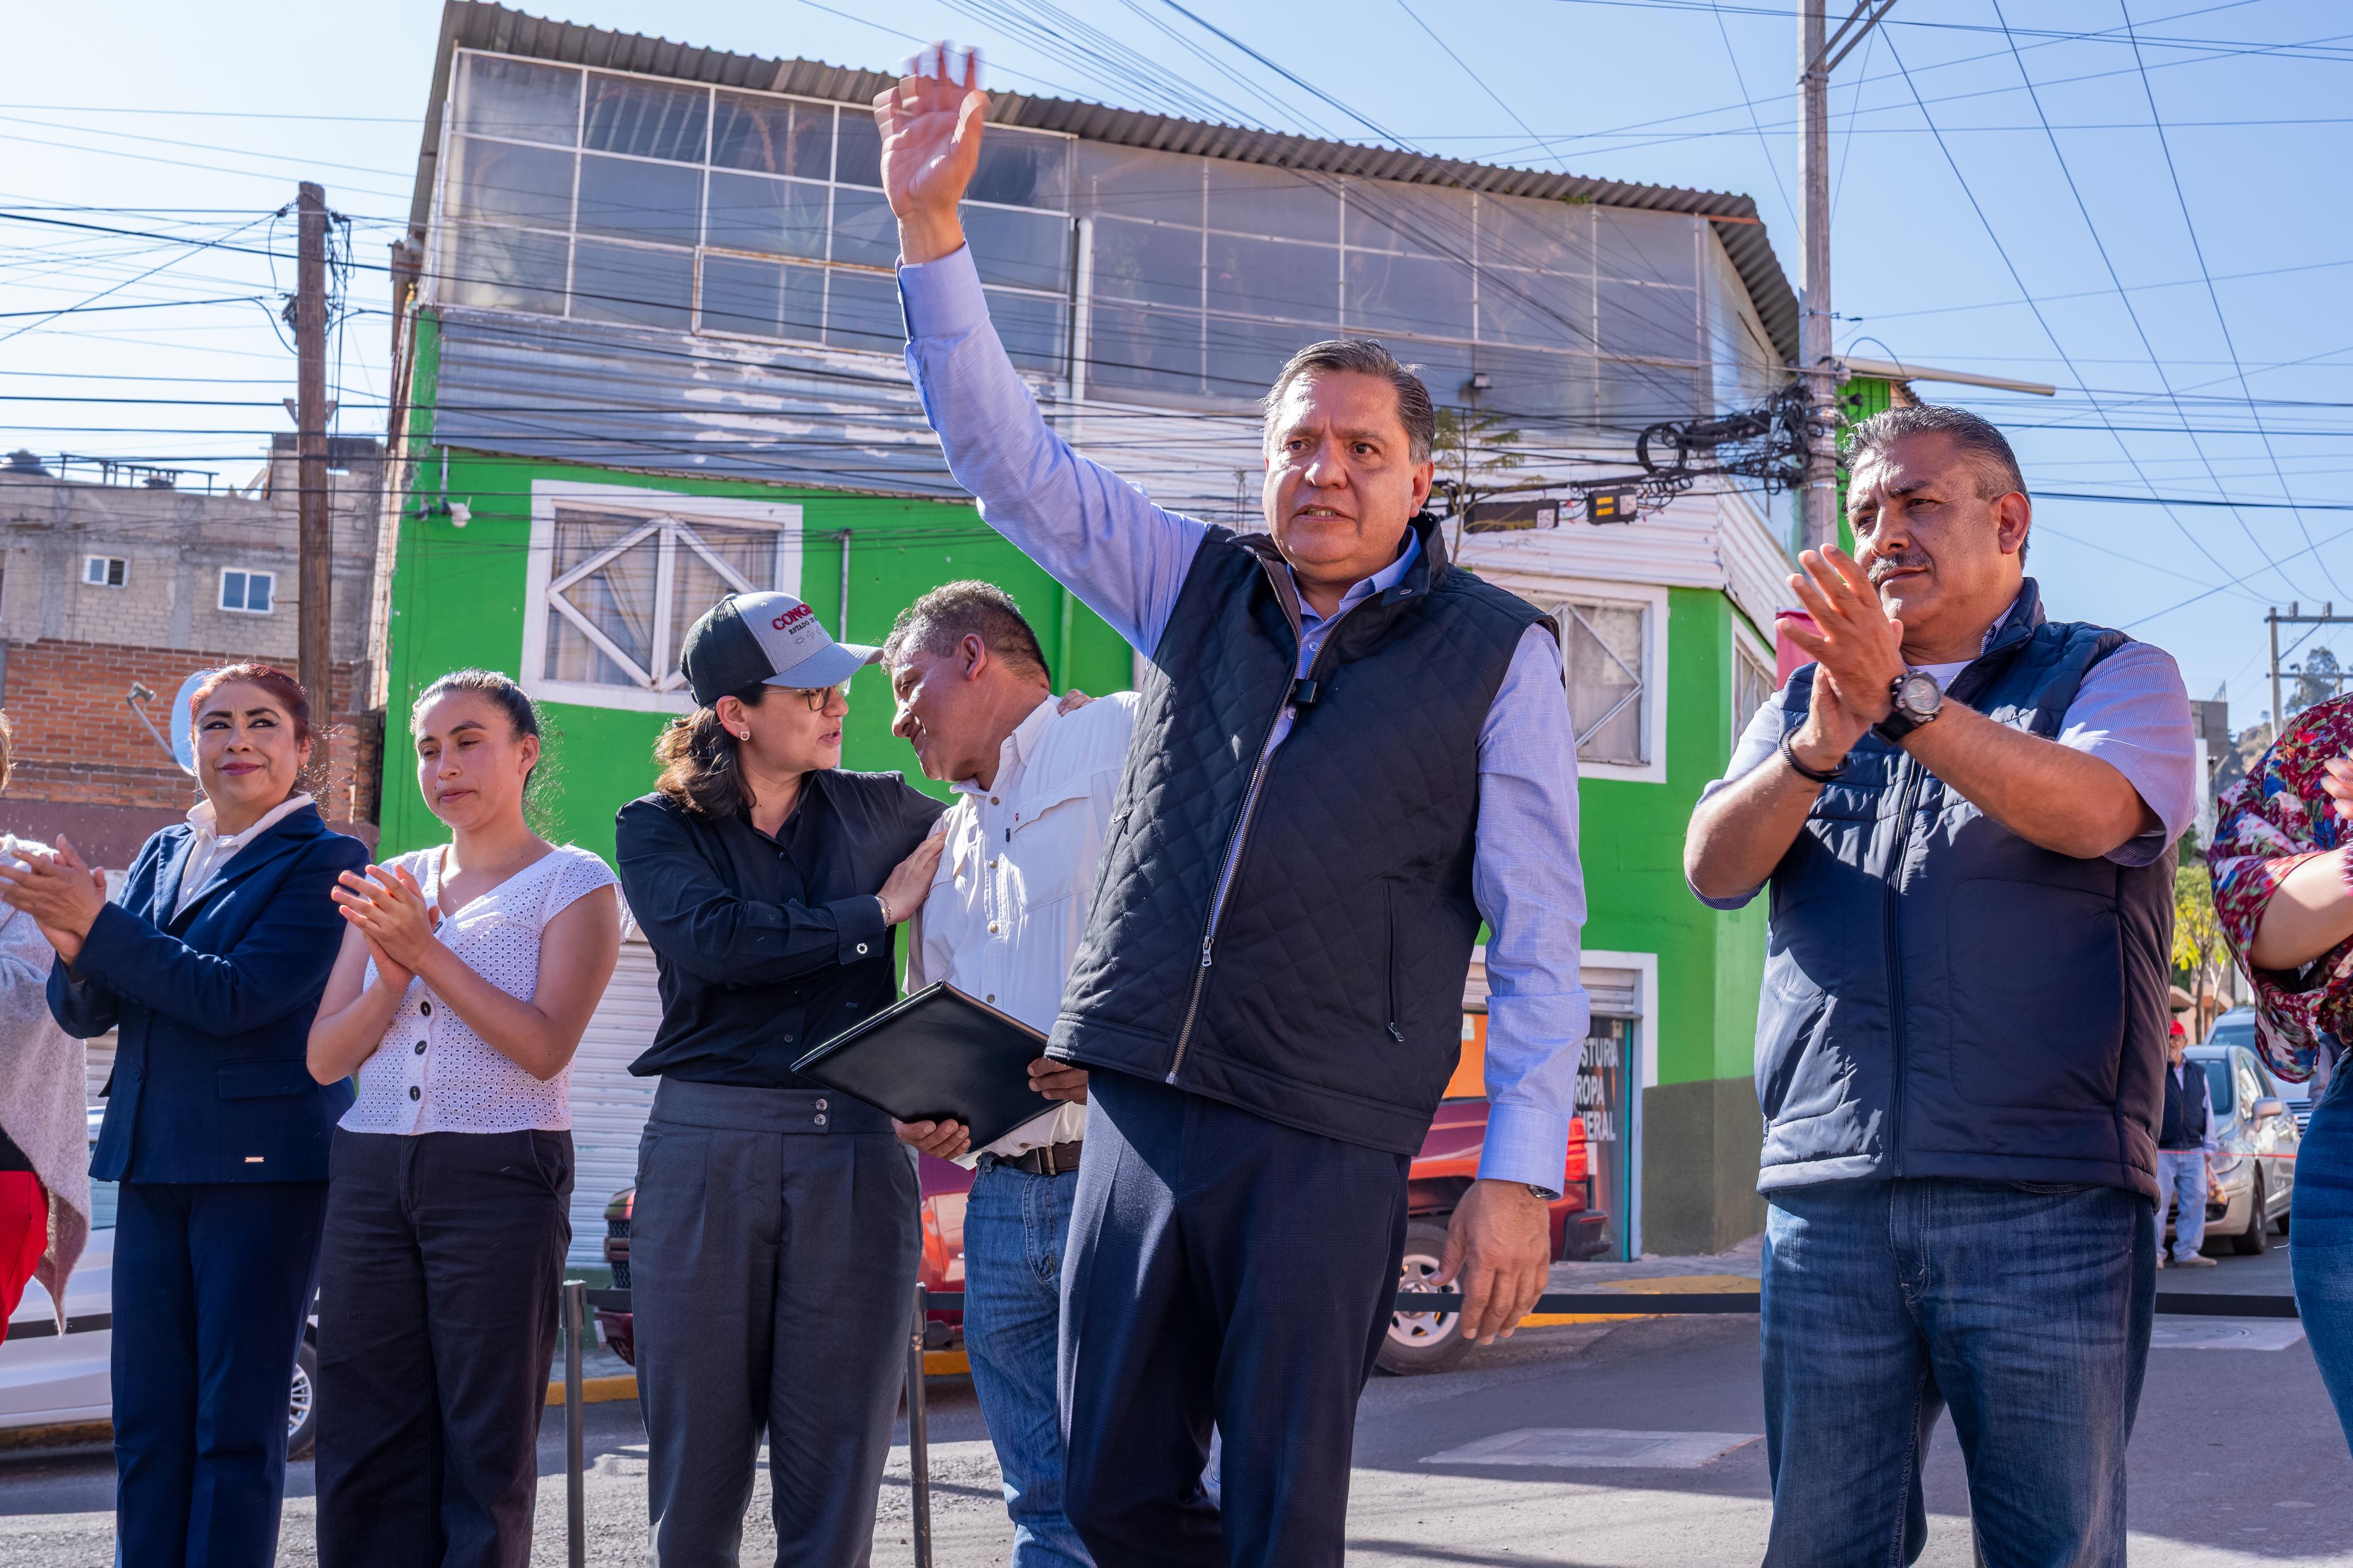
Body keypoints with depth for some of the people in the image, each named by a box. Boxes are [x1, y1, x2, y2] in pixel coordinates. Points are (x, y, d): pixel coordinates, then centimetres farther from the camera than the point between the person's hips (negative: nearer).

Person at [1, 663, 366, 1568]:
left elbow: (238, 996, -17)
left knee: (237, 1421, -1)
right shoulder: (163, 856, 14)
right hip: (153, 1162, 6)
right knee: (146, 1417, 7)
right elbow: (85, 1013, 11)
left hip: (263, 1162, -6)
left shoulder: (324, 862, -5)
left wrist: (98, 925, -17)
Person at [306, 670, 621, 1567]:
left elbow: (545, 1046, -12)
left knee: (484, 1450, 0)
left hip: (499, 1180, -5)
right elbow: (325, 1057, 10)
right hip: (370, 1177, 5)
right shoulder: (391, 884, 16)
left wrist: (429, 950, -14)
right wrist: (391, 977, -8)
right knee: (363, 1445, 5)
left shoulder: (574, 883, 2)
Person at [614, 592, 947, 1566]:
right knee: (696, 1458, 4)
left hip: (853, 1148, 1)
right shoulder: (658, 828, 5)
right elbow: (713, 939, -13)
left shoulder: (876, 811, 11)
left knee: (837, 1461, 1)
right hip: (704, 1147, -1)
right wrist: (876, 914, -8)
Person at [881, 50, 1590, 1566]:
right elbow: (1005, 452, 7)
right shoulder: (1195, 586, 12)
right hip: (1143, 1104, 4)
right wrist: (932, 221, -3)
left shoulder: (1496, 653, 1)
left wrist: (1521, 1171, -9)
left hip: (1327, 1140, -4)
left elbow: (1539, 928, -2)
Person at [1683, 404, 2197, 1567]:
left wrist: (1907, 701, -27)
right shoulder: (1809, 700, 21)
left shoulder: (2112, 676, 9)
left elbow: (2089, 811, -14)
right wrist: (1818, 750, -14)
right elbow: (1714, 868, 5)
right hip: (1827, 1198, 3)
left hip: (2045, 1201, -3)